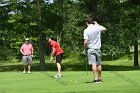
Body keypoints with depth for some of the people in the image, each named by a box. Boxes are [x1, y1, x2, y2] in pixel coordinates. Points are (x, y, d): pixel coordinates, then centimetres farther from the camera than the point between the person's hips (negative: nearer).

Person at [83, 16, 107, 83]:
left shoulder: (86, 30, -11)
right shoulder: (97, 28, 0)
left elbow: (85, 42, -16)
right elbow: (104, 29, 22)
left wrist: (85, 49, -1)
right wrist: (97, 24, 27)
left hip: (90, 49, -4)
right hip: (98, 48, 4)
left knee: (93, 64, -8)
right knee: (99, 64, 11)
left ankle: (96, 79, -14)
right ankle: (99, 78, 19)